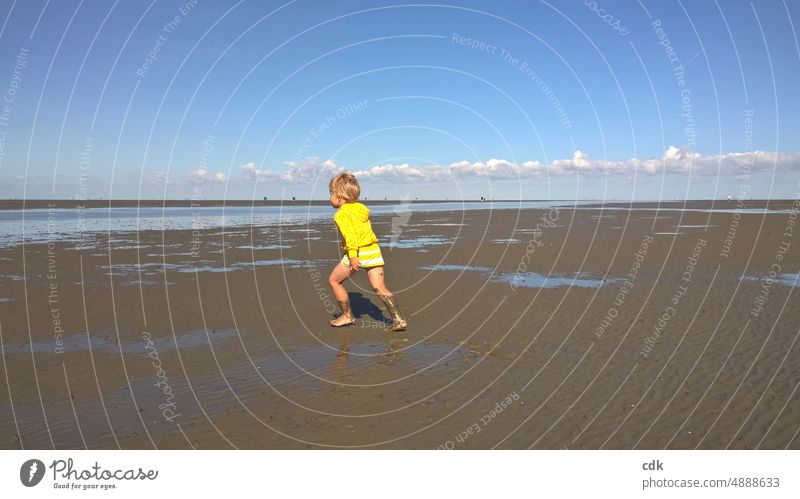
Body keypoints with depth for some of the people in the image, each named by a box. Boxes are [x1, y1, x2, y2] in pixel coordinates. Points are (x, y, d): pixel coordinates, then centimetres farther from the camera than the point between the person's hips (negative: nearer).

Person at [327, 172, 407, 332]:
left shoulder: (341, 214, -4)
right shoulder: (361, 208, 20)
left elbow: (349, 234, -19)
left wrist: (352, 255, -27)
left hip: (357, 253, -7)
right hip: (374, 250, 7)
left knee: (334, 280, 14)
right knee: (380, 289, 4)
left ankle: (347, 315, 18)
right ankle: (398, 319, -8)